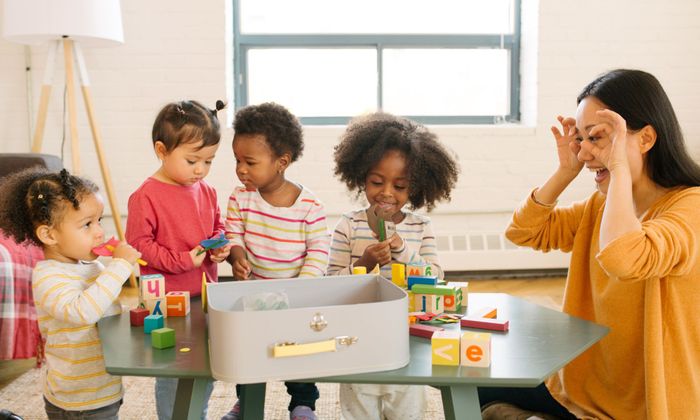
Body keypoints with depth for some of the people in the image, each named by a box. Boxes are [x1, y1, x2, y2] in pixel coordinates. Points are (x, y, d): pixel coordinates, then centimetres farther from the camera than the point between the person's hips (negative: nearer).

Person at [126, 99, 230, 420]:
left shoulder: (206, 191, 4)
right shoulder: (146, 196, -15)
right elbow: (139, 244, -15)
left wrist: (219, 246, -4)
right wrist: (183, 261, -20)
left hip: (204, 295, 7)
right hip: (167, 302, -6)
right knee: (171, 374, 7)